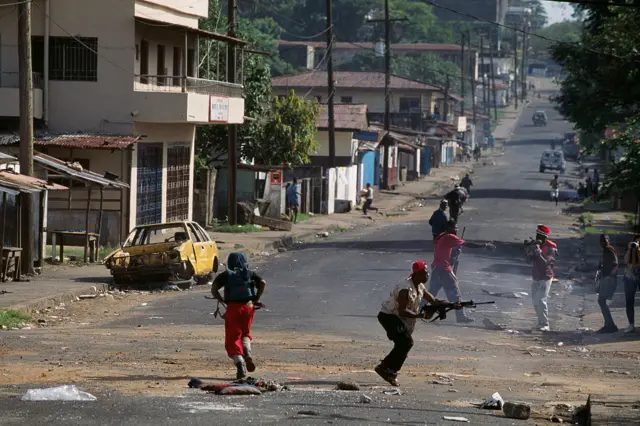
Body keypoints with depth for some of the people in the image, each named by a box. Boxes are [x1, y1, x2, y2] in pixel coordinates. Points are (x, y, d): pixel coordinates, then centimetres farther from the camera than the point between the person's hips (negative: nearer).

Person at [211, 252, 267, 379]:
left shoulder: (225, 275, 10)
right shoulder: (250, 274, 13)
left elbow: (214, 289, -4)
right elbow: (263, 283, -3)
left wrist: (223, 301, 4)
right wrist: (256, 299, 3)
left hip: (233, 307, -2)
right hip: (248, 306, 2)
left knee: (232, 340, 1)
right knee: (245, 334, 24)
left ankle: (240, 363, -20)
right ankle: (248, 354, -3)